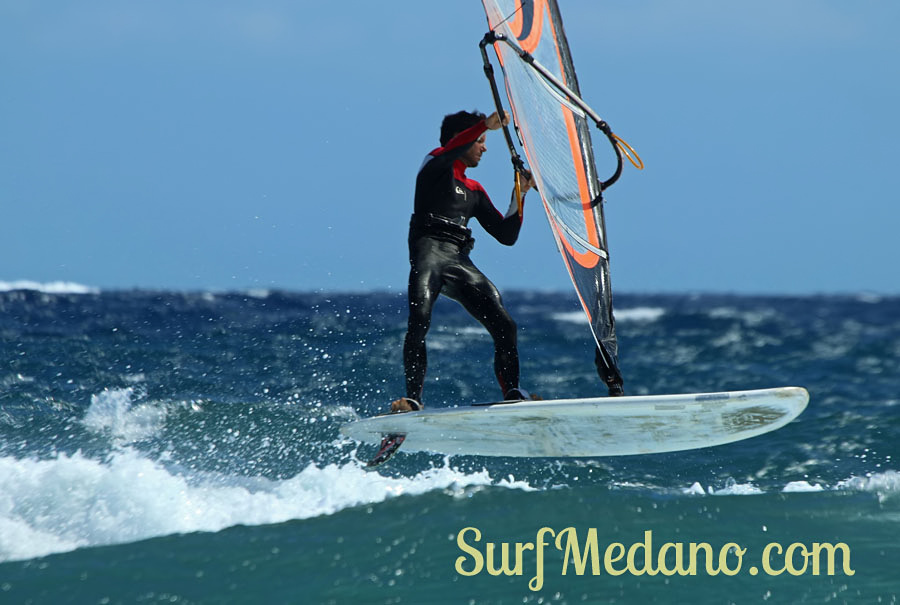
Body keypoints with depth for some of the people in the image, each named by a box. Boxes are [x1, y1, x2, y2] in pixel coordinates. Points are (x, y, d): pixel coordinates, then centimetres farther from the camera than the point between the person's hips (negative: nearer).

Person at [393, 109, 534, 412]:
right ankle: (413, 400, -34)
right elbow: (450, 150, -15)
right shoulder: (435, 166, 12)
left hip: (460, 262, 7)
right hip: (429, 252, -7)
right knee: (419, 321, -29)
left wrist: (519, 195, 18)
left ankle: (512, 394, -5)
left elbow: (506, 235, 27)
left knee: (504, 325, -10)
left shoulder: (475, 190, 30)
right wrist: (485, 124, -18)